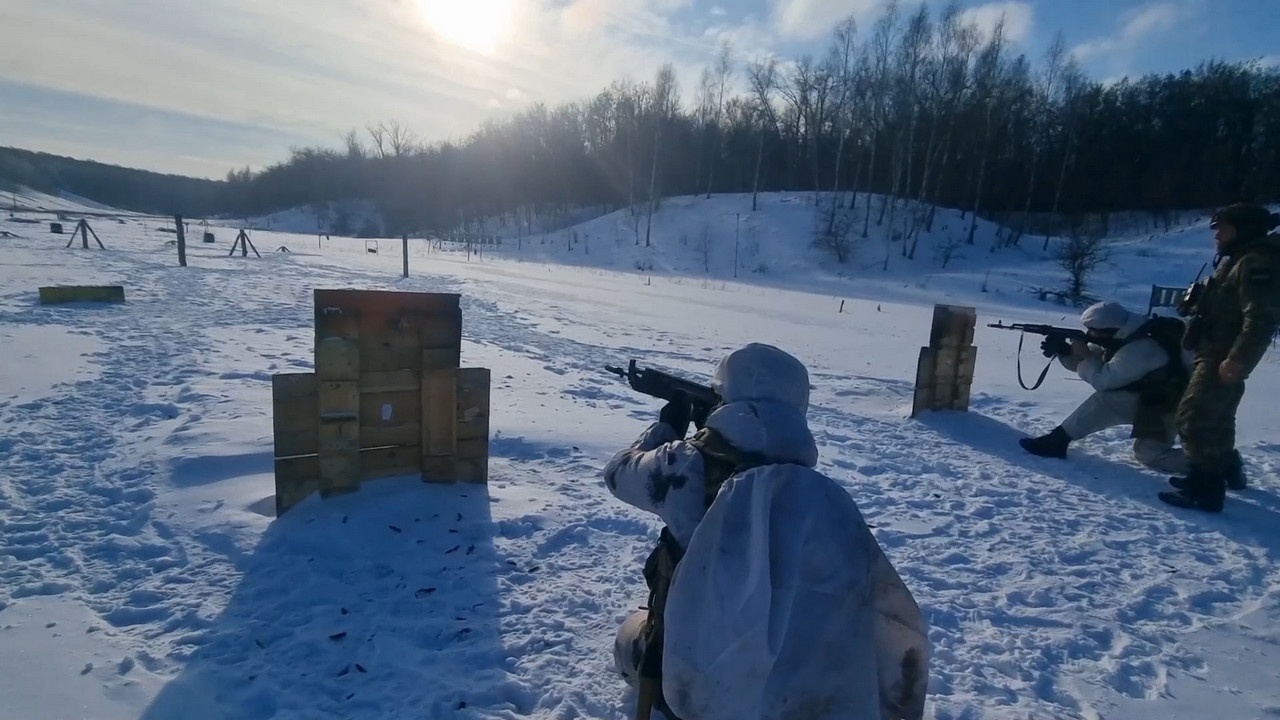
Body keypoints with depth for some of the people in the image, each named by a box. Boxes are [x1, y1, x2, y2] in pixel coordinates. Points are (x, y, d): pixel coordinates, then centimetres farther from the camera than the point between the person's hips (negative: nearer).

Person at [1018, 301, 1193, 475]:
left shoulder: (1140, 349, -33)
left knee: (1105, 401, -25)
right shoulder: (1121, 339, -3)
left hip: (1167, 405, -10)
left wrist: (1084, 355, -17)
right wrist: (1064, 350, -17)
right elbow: (1084, 362, 3)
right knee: (1147, 454, 14)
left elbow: (1102, 380, -30)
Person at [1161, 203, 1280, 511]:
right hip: (1214, 353, 11)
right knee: (1213, 417, 22)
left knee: (1196, 418, -12)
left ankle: (1205, 489, -8)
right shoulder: (1238, 260, 17)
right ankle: (1222, 469, 37)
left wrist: (1238, 359, -29)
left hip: (1223, 359, -11)